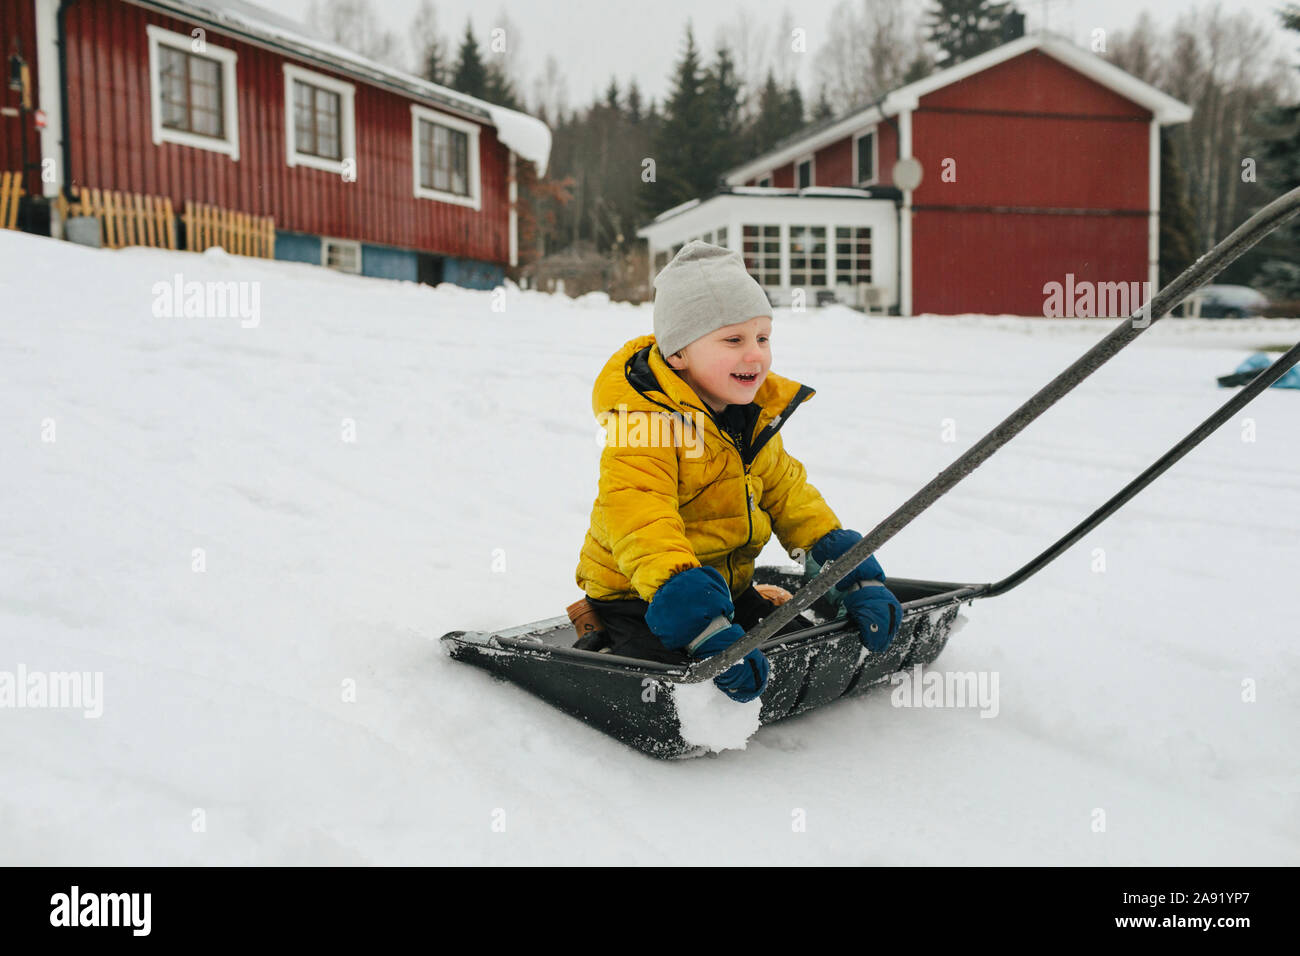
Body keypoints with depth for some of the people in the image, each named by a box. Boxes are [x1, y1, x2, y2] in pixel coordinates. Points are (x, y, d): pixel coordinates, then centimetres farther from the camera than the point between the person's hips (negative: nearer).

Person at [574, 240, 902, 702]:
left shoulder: (755, 415, 2)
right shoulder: (642, 421, -26)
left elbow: (787, 493, 10)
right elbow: (640, 525, -38)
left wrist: (855, 575, -3)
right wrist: (705, 629, -50)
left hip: (729, 583, 7)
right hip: (638, 594, -7)